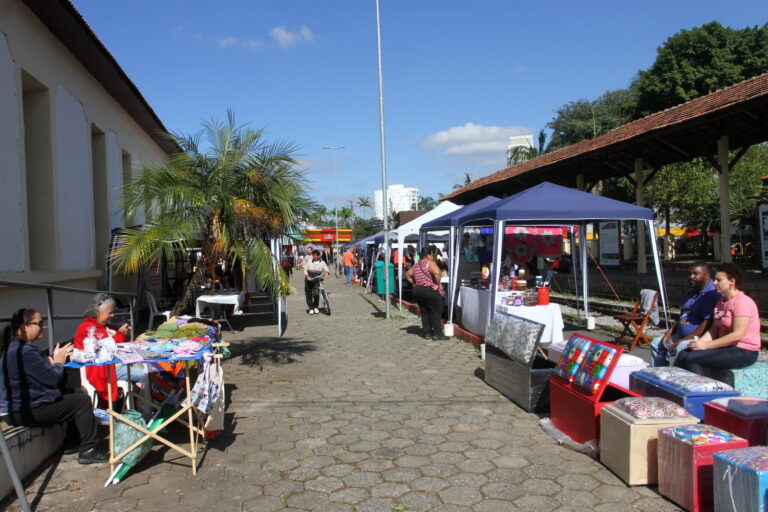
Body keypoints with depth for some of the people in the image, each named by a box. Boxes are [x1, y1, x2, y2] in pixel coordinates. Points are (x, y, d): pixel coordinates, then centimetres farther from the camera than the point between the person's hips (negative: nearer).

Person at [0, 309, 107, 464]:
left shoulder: (13, 348, 8)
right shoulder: (25, 351, -25)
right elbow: (52, 378, -20)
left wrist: (54, 360, 8)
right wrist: (58, 363, -1)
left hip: (15, 407, 11)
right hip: (28, 413, -11)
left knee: (71, 396, 23)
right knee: (82, 401, -4)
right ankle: (89, 450, 1)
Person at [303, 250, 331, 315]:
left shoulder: (322, 263, 0)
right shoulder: (309, 262, 0)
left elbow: (326, 269, -7)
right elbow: (305, 270, -4)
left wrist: (327, 273, -31)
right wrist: (307, 276, -24)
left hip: (316, 281, -1)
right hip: (308, 281, 1)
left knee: (316, 294, -15)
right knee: (309, 295, 5)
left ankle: (315, 307, 9)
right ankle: (311, 308, 21)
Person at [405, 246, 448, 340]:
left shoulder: (416, 265, 15)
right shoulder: (430, 263, -11)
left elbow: (407, 275, 22)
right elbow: (437, 273, -28)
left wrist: (414, 283, 15)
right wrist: (437, 284, -15)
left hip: (417, 290, 8)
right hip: (429, 290, -8)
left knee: (424, 312, 14)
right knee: (436, 312, 1)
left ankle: (427, 333, 17)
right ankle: (437, 333, 1)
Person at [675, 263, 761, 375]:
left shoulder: (742, 302, -15)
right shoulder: (721, 301, 14)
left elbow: (737, 335, -23)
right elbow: (714, 329, 10)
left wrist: (706, 345, -21)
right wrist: (700, 342, -10)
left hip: (744, 352, -8)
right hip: (726, 347, 8)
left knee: (692, 358, -23)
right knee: (682, 355, -10)